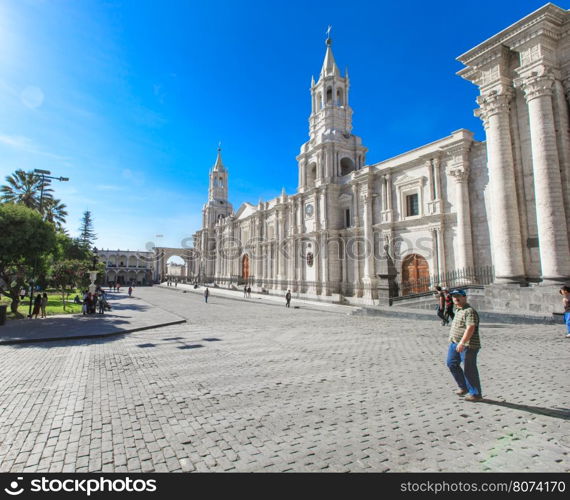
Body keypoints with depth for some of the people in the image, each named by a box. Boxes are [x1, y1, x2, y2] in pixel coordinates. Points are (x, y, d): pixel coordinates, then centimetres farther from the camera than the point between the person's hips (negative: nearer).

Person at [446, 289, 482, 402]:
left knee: (469, 370, 1)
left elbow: (470, 328, -26)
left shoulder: (470, 311, -17)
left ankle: (476, 394, 17)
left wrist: (462, 343, -31)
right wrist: (452, 339, 26)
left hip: (468, 345, -10)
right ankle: (463, 387, 28)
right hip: (455, 343, 10)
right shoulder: (458, 310, 14)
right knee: (451, 363, 14)